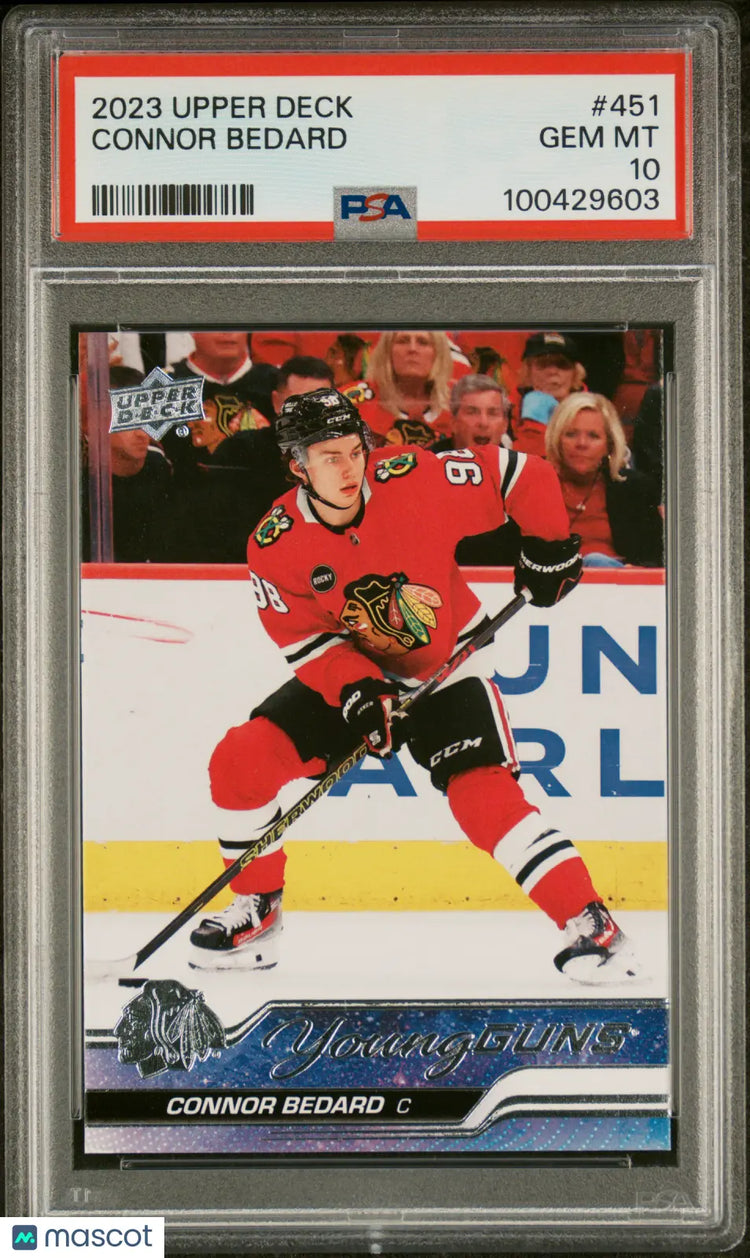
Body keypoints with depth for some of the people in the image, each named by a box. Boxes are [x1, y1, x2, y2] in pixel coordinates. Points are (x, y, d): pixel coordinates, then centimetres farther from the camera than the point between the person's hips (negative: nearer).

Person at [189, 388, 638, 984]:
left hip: (449, 669, -3)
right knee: (241, 759, -9)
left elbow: (521, 475, -13)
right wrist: (357, 691, -27)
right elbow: (305, 639, -12)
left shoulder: (416, 481, -24)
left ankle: (590, 923, -14)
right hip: (346, 673, 3)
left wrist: (548, 545, -10)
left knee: (486, 798, -22)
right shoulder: (275, 545, -16)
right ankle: (256, 912, 8)